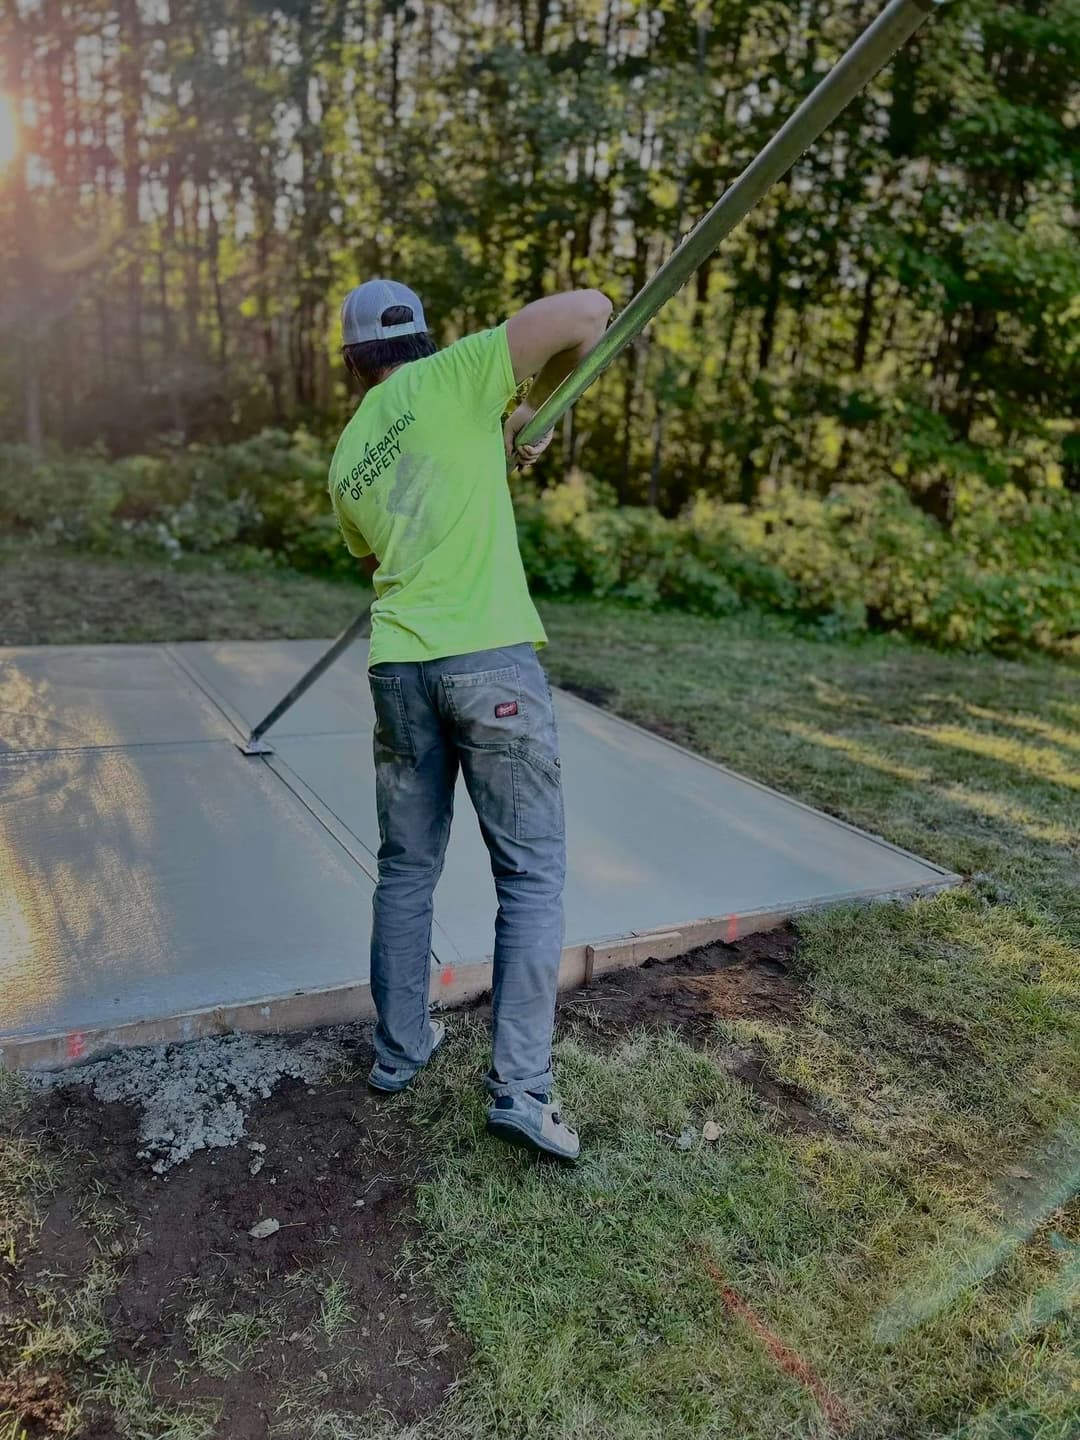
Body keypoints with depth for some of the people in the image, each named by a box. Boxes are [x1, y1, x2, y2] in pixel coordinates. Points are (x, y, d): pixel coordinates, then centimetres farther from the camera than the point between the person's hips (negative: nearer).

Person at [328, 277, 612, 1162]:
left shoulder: (347, 460, 16)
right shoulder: (450, 376, 1)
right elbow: (588, 311, -4)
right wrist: (535, 404, 10)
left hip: (399, 666, 5)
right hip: (491, 659, -5)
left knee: (406, 871, 17)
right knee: (532, 875, 3)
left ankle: (400, 1048, 29)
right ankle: (520, 1086, 4)